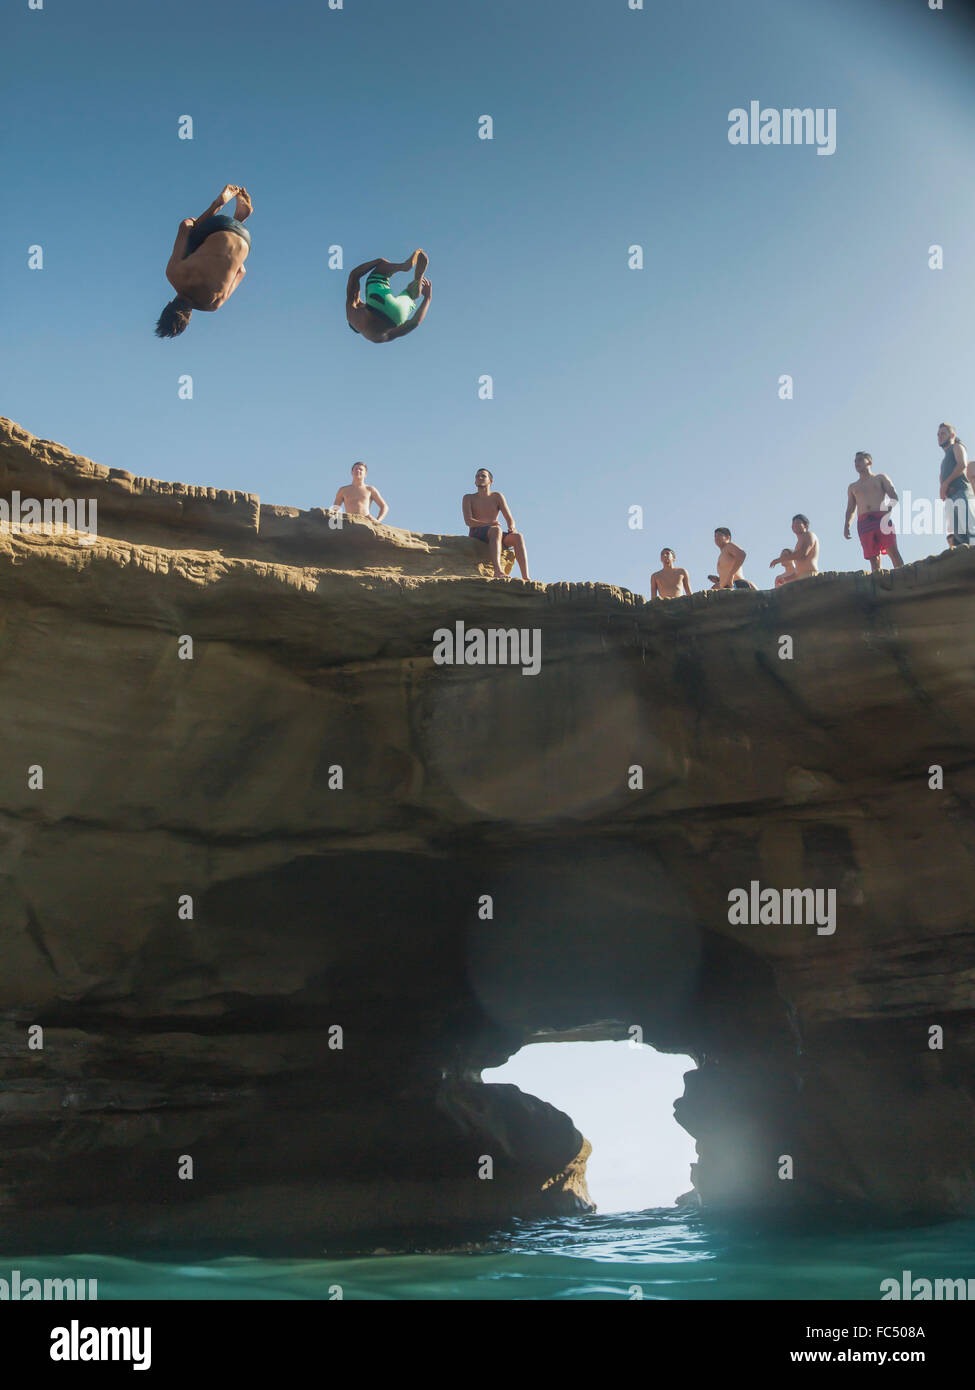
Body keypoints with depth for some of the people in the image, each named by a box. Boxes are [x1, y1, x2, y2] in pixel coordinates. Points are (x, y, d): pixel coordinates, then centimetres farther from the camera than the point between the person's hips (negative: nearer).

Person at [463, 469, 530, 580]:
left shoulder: (497, 497, 18)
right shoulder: (468, 498, 10)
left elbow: (510, 519, 10)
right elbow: (468, 521, -6)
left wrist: (512, 528, -15)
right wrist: (489, 524, -20)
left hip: (492, 537, 3)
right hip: (476, 535, -3)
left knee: (518, 536, -26)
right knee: (496, 530, -36)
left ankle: (526, 578, -39)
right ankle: (498, 571, -57)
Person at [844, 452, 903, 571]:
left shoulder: (880, 478, 17)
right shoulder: (852, 487, 27)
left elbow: (893, 495, 5)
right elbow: (850, 509, 23)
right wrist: (846, 525, 6)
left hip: (882, 517, -3)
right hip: (863, 521, 3)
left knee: (893, 551, -17)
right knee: (873, 558, -8)